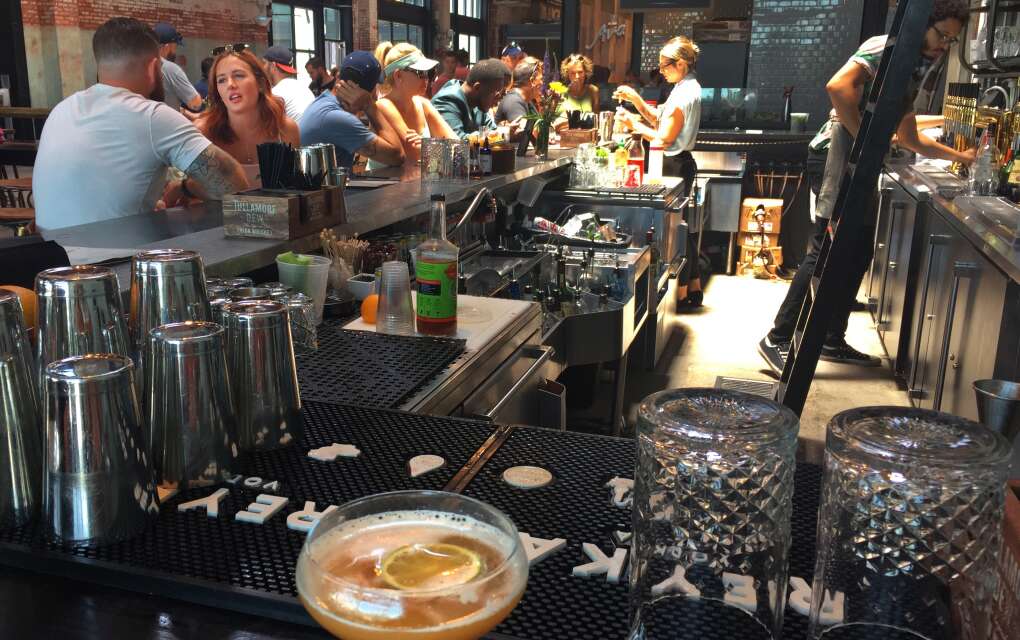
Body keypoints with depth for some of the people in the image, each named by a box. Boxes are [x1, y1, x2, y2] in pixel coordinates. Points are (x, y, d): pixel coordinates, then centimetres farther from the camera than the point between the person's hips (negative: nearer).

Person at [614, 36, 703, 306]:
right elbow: (658, 119, 16)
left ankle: (680, 293, 4)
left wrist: (634, 124, -9)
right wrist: (635, 98, 7)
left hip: (676, 165, -11)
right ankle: (693, 288, 25)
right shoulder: (689, 87, 14)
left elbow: (664, 138, -18)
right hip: (681, 162, 11)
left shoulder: (684, 93, -18)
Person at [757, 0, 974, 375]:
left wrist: (958, 156, 29)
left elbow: (909, 139, 32)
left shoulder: (914, 71, 23)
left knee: (859, 255, 10)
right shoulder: (885, 48, -5)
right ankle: (777, 340, -10)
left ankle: (833, 341, 18)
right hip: (847, 152, -10)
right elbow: (838, 86, -24)